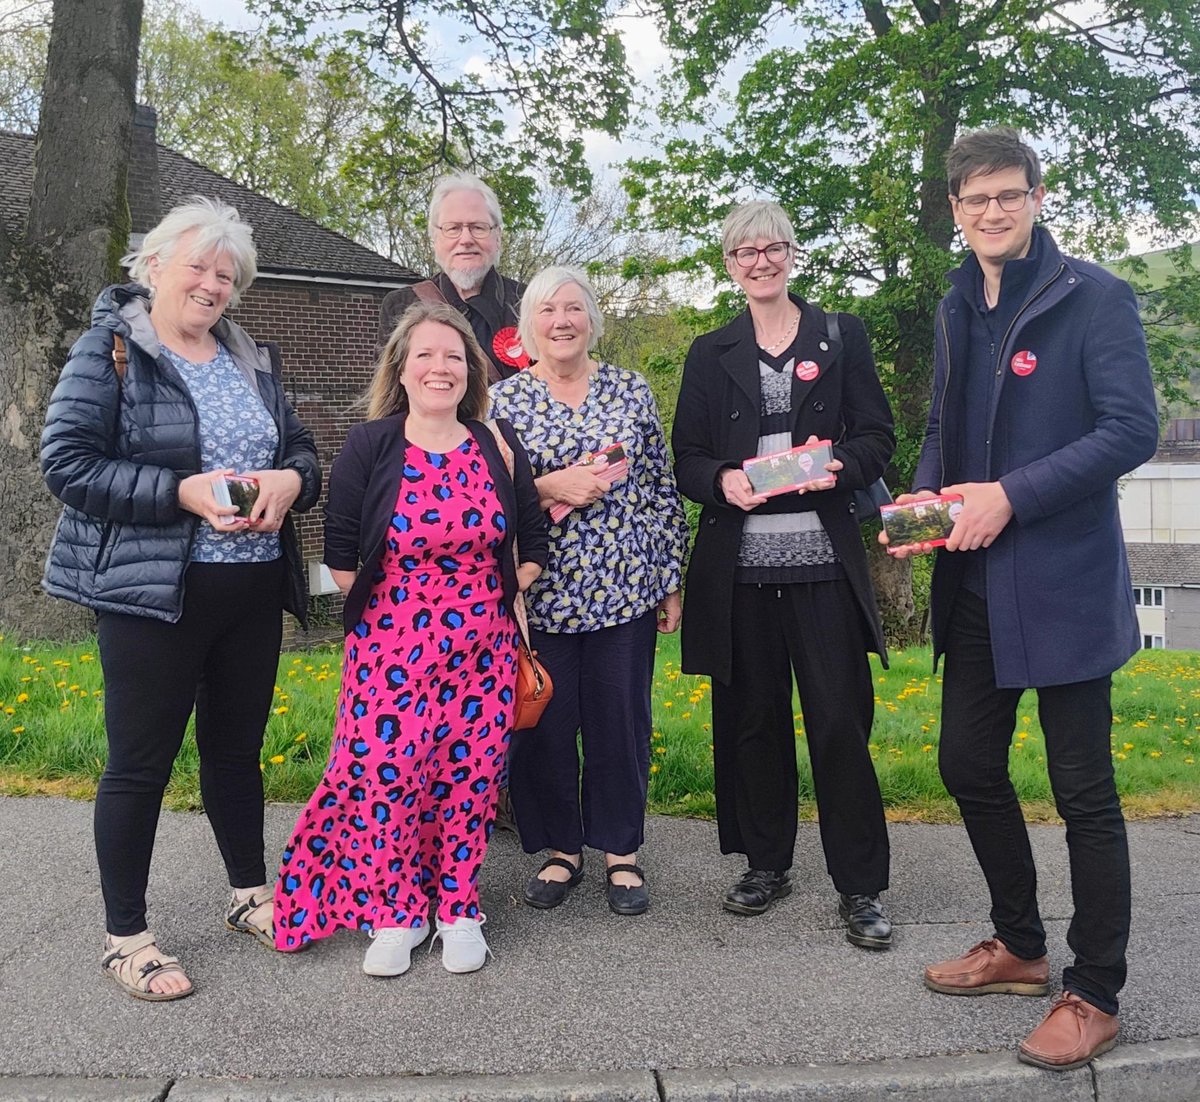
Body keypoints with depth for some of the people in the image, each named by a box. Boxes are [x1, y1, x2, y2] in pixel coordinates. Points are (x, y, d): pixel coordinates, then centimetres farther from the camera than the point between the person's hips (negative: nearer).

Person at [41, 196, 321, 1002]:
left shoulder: (253, 360, 12)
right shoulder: (110, 350, -5)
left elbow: (303, 451, 15)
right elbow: (67, 462, -12)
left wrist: (290, 480, -9)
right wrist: (183, 492, -22)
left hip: (254, 592, 6)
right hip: (153, 593, -5)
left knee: (238, 747, 18)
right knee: (141, 761, 5)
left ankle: (251, 895, 36)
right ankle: (126, 937, 20)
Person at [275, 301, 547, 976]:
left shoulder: (497, 444, 5)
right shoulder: (370, 446, -3)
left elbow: (534, 539, 12)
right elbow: (341, 548, -2)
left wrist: (510, 595, 5)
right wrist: (371, 608, -1)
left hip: (483, 645, 2)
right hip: (393, 646, -2)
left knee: (470, 773, 5)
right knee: (388, 772, -4)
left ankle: (458, 910, 23)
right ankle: (393, 914, 16)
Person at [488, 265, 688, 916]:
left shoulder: (632, 391, 6)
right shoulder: (503, 399, 2)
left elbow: (662, 491, 7)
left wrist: (671, 583, 6)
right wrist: (548, 486, -16)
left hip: (626, 589, 1)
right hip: (540, 593, 0)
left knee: (622, 721, 7)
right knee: (543, 725, 6)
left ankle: (621, 851, 25)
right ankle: (559, 849, 26)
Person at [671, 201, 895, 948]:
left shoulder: (842, 337, 9)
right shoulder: (711, 354, 13)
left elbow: (878, 436, 5)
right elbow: (687, 458, 9)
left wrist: (838, 463, -16)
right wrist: (723, 479, -12)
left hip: (823, 560, -2)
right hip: (739, 564, 2)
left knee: (840, 719, -3)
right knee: (752, 715, 8)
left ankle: (861, 886, 10)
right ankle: (767, 865, 25)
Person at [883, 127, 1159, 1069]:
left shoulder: (1095, 299, -8)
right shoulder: (957, 308, 13)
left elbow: (1132, 429, -15)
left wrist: (1011, 495, -22)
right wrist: (926, 497, -1)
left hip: (1062, 582, -7)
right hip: (975, 581, 7)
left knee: (1084, 791, 3)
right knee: (969, 765, 14)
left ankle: (1095, 996, 20)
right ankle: (1019, 946, 34)